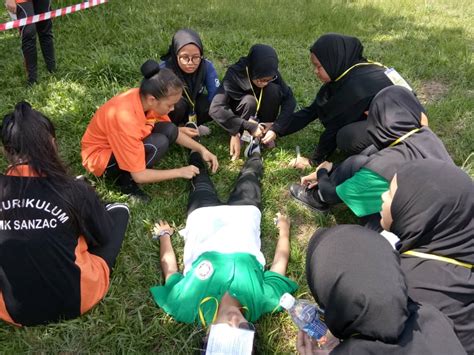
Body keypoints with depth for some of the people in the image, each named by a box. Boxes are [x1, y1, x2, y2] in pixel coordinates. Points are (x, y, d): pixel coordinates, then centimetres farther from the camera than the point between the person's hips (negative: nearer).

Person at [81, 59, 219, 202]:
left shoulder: (144, 97, -15)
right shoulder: (126, 120, -37)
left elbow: (174, 133, 2)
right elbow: (139, 175, -29)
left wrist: (202, 149, -9)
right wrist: (180, 172, -22)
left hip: (120, 140, 7)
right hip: (99, 155, -7)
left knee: (169, 130, -12)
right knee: (160, 143, -28)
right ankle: (125, 179, -6)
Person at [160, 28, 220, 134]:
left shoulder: (206, 66, -23)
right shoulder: (164, 70, -30)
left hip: (192, 104, 3)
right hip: (168, 111, -3)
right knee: (178, 104, -36)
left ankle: (188, 125, -1)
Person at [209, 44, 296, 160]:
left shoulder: (272, 75, -21)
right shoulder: (235, 75, -31)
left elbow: (290, 99, -17)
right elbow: (215, 109, -40)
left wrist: (277, 124, -32)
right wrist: (249, 127, -42)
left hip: (259, 114, 3)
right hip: (239, 115, -3)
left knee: (273, 89, -26)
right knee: (249, 101, -35)